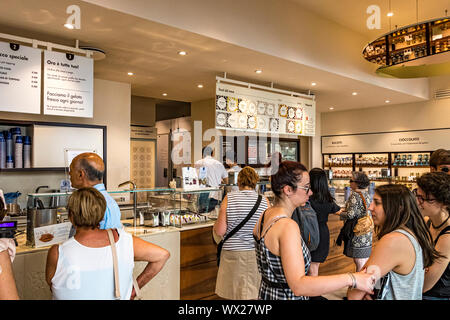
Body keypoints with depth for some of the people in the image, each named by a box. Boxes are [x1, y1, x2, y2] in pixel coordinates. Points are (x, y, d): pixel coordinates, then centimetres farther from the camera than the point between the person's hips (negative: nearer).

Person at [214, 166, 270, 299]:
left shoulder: (229, 199, -8)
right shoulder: (264, 201, -5)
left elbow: (220, 231, -9)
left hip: (233, 255, -1)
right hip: (257, 254, 1)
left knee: (235, 294, 13)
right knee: (256, 294, 14)